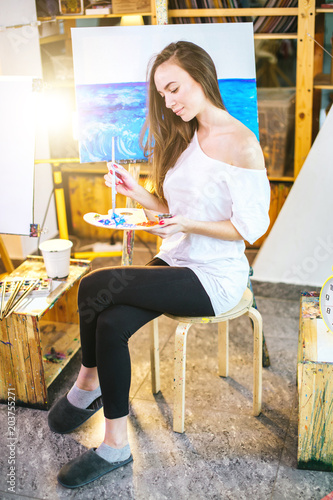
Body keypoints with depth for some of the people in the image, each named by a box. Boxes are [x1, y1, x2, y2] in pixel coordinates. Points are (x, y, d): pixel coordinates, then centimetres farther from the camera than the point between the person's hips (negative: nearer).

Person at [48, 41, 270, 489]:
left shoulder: (240, 143, -13)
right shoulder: (184, 136, 12)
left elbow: (251, 226, -13)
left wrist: (187, 225, -22)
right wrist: (136, 192, 0)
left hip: (216, 276, -7)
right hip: (175, 261, 7)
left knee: (95, 286, -21)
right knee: (110, 324, -19)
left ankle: (86, 386, 2)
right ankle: (115, 447, 0)